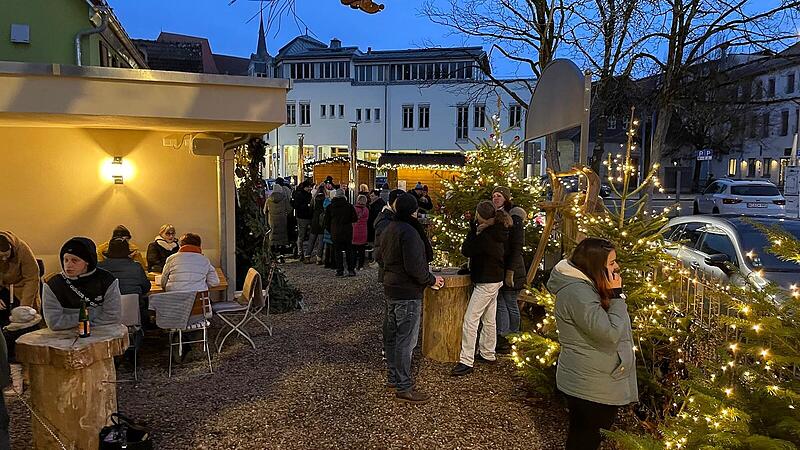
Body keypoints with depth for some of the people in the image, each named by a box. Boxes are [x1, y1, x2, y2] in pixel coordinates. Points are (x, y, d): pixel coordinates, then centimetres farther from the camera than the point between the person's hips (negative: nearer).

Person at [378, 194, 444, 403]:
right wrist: (432, 280, -12)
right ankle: (404, 388, 4)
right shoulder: (409, 232, -21)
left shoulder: (388, 229, 10)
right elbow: (414, 267, -26)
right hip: (408, 294, -10)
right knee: (406, 341, -3)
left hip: (391, 289, 10)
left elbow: (380, 256, 20)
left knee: (392, 335, 17)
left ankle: (393, 377, 30)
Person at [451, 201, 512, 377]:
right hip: (495, 279, 10)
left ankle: (466, 361, -5)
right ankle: (488, 354, 31)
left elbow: (466, 250, -18)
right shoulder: (497, 232, 5)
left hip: (486, 282, -10)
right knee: (489, 320, 19)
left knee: (470, 320, -7)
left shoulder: (486, 235, -24)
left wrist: (473, 229, -13)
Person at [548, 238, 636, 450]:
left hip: (596, 383, 10)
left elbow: (610, 325, 16)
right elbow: (610, 333, -28)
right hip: (591, 388, -10)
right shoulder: (577, 293, -26)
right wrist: (616, 295, -22)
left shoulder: (586, 285, 6)